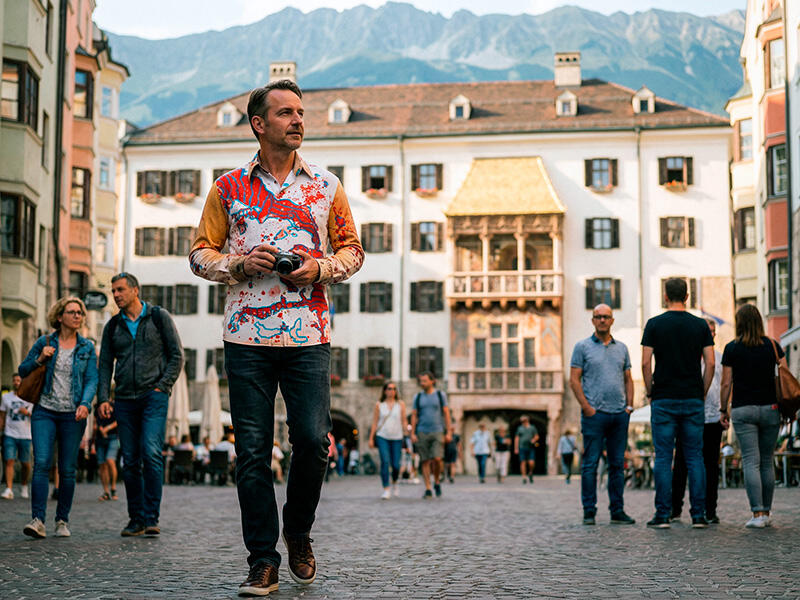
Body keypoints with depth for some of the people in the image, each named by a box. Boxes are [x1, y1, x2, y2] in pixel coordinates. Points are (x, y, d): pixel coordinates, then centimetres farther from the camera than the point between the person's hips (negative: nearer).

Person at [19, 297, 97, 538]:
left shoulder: (87, 347, 7)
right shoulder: (44, 343, 6)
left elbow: (92, 380, 1)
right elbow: (22, 370, 13)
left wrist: (85, 404, -15)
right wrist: (39, 359, -6)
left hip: (72, 415, 1)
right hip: (44, 410, 0)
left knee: (67, 470, 1)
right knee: (41, 463, -14)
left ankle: (62, 521, 12)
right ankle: (38, 520, -17)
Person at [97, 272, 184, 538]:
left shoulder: (159, 317, 4)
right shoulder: (112, 326, 14)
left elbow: (177, 355, 4)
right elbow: (105, 364, 13)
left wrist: (162, 386, -7)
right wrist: (103, 398, 1)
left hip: (153, 396, -4)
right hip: (124, 400, 4)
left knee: (151, 454, -16)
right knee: (130, 462, 3)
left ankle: (151, 518, -14)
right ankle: (136, 519, 10)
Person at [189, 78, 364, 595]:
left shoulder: (326, 185, 11)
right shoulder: (229, 188, 9)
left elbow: (352, 248, 14)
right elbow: (201, 252, 12)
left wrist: (321, 268, -5)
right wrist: (238, 264, -8)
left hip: (309, 336, 0)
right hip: (247, 338, 0)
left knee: (313, 441, -6)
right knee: (253, 451, -1)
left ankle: (298, 531, 22)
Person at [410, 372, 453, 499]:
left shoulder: (440, 395, 3)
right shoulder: (418, 397, 7)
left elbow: (446, 414, 2)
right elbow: (414, 416, 6)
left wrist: (449, 432, -4)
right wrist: (412, 434, -4)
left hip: (437, 432, -2)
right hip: (422, 433, 2)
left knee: (437, 459, -16)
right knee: (425, 461, 0)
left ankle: (437, 482, 9)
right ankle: (428, 490, 3)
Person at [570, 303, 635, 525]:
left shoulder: (621, 348, 15)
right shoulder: (583, 347, 2)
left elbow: (628, 379, 18)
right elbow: (574, 380, -2)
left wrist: (629, 405, 5)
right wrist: (586, 407, -10)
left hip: (620, 415, 4)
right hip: (595, 413, -4)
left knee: (617, 464, 7)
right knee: (590, 464, -3)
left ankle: (617, 511, 13)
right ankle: (589, 511, 2)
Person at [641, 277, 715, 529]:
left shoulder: (654, 324, -2)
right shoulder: (700, 325, 3)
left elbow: (646, 363, -6)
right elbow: (710, 363, -1)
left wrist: (650, 393, 5)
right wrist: (702, 393, 9)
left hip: (663, 401, -1)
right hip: (693, 400, 2)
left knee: (663, 458, 1)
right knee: (695, 458, 5)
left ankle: (663, 515, 0)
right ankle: (698, 515, 3)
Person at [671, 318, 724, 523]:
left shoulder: (719, 357, 14)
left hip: (713, 419, 4)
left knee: (711, 466, 5)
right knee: (681, 464, 0)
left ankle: (710, 511, 11)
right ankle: (675, 509, 9)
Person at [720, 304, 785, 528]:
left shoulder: (732, 348, -1)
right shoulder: (772, 346, 4)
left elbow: (726, 383, -1)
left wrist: (724, 410, 9)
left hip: (743, 410, -2)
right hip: (770, 409, 2)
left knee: (751, 461, -4)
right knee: (767, 461, 11)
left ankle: (758, 513, -13)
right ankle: (767, 513, 15)